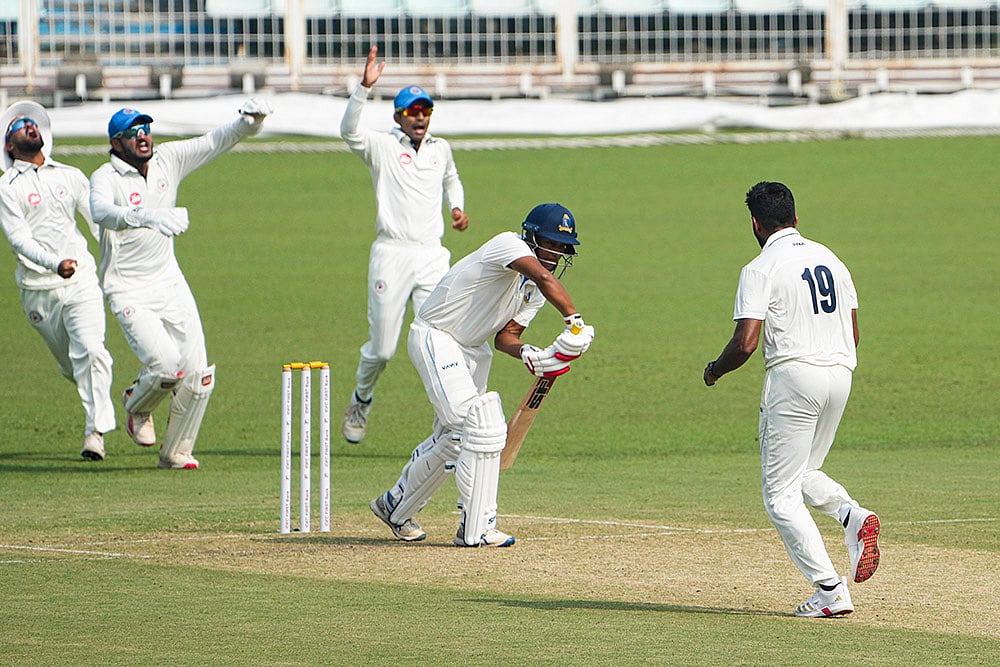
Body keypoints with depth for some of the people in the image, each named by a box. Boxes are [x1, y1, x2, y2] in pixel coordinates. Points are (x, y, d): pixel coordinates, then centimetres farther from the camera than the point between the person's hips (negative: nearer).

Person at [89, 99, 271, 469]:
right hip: (129, 291, -5)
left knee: (198, 375, -2)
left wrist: (249, 122, -25)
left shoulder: (168, 160, 1)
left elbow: (216, 142, -3)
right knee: (164, 361, -21)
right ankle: (137, 405, 14)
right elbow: (102, 212, -38)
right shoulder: (106, 178, -16)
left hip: (171, 283, 5)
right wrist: (146, 217, -58)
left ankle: (175, 452, 18)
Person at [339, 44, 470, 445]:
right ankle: (361, 401, 32)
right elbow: (349, 131, -22)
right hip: (391, 256, -3)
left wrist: (457, 207, 16)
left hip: (432, 256, 3)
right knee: (381, 348, 3)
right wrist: (365, 87, -33)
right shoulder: (381, 146, -1)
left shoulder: (440, 149, 15)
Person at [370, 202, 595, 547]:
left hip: (473, 350, 10)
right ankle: (477, 528, -19)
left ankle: (396, 506, 36)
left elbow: (505, 335, 0)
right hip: (435, 336, -10)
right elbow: (544, 278, -41)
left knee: (453, 437, 16)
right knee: (478, 425, -20)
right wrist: (575, 322, -51)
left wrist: (529, 355, -21)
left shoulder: (536, 289, 4)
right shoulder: (508, 244, -22)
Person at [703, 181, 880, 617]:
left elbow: (746, 342, -16)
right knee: (802, 474, 25)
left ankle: (830, 592, -9)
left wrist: (714, 370, 3)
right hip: (840, 374, 7)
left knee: (781, 493, 0)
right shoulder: (830, 259, 13)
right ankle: (851, 514, -7)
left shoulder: (761, 269, -8)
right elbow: (853, 334, 15)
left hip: (794, 373, -7)